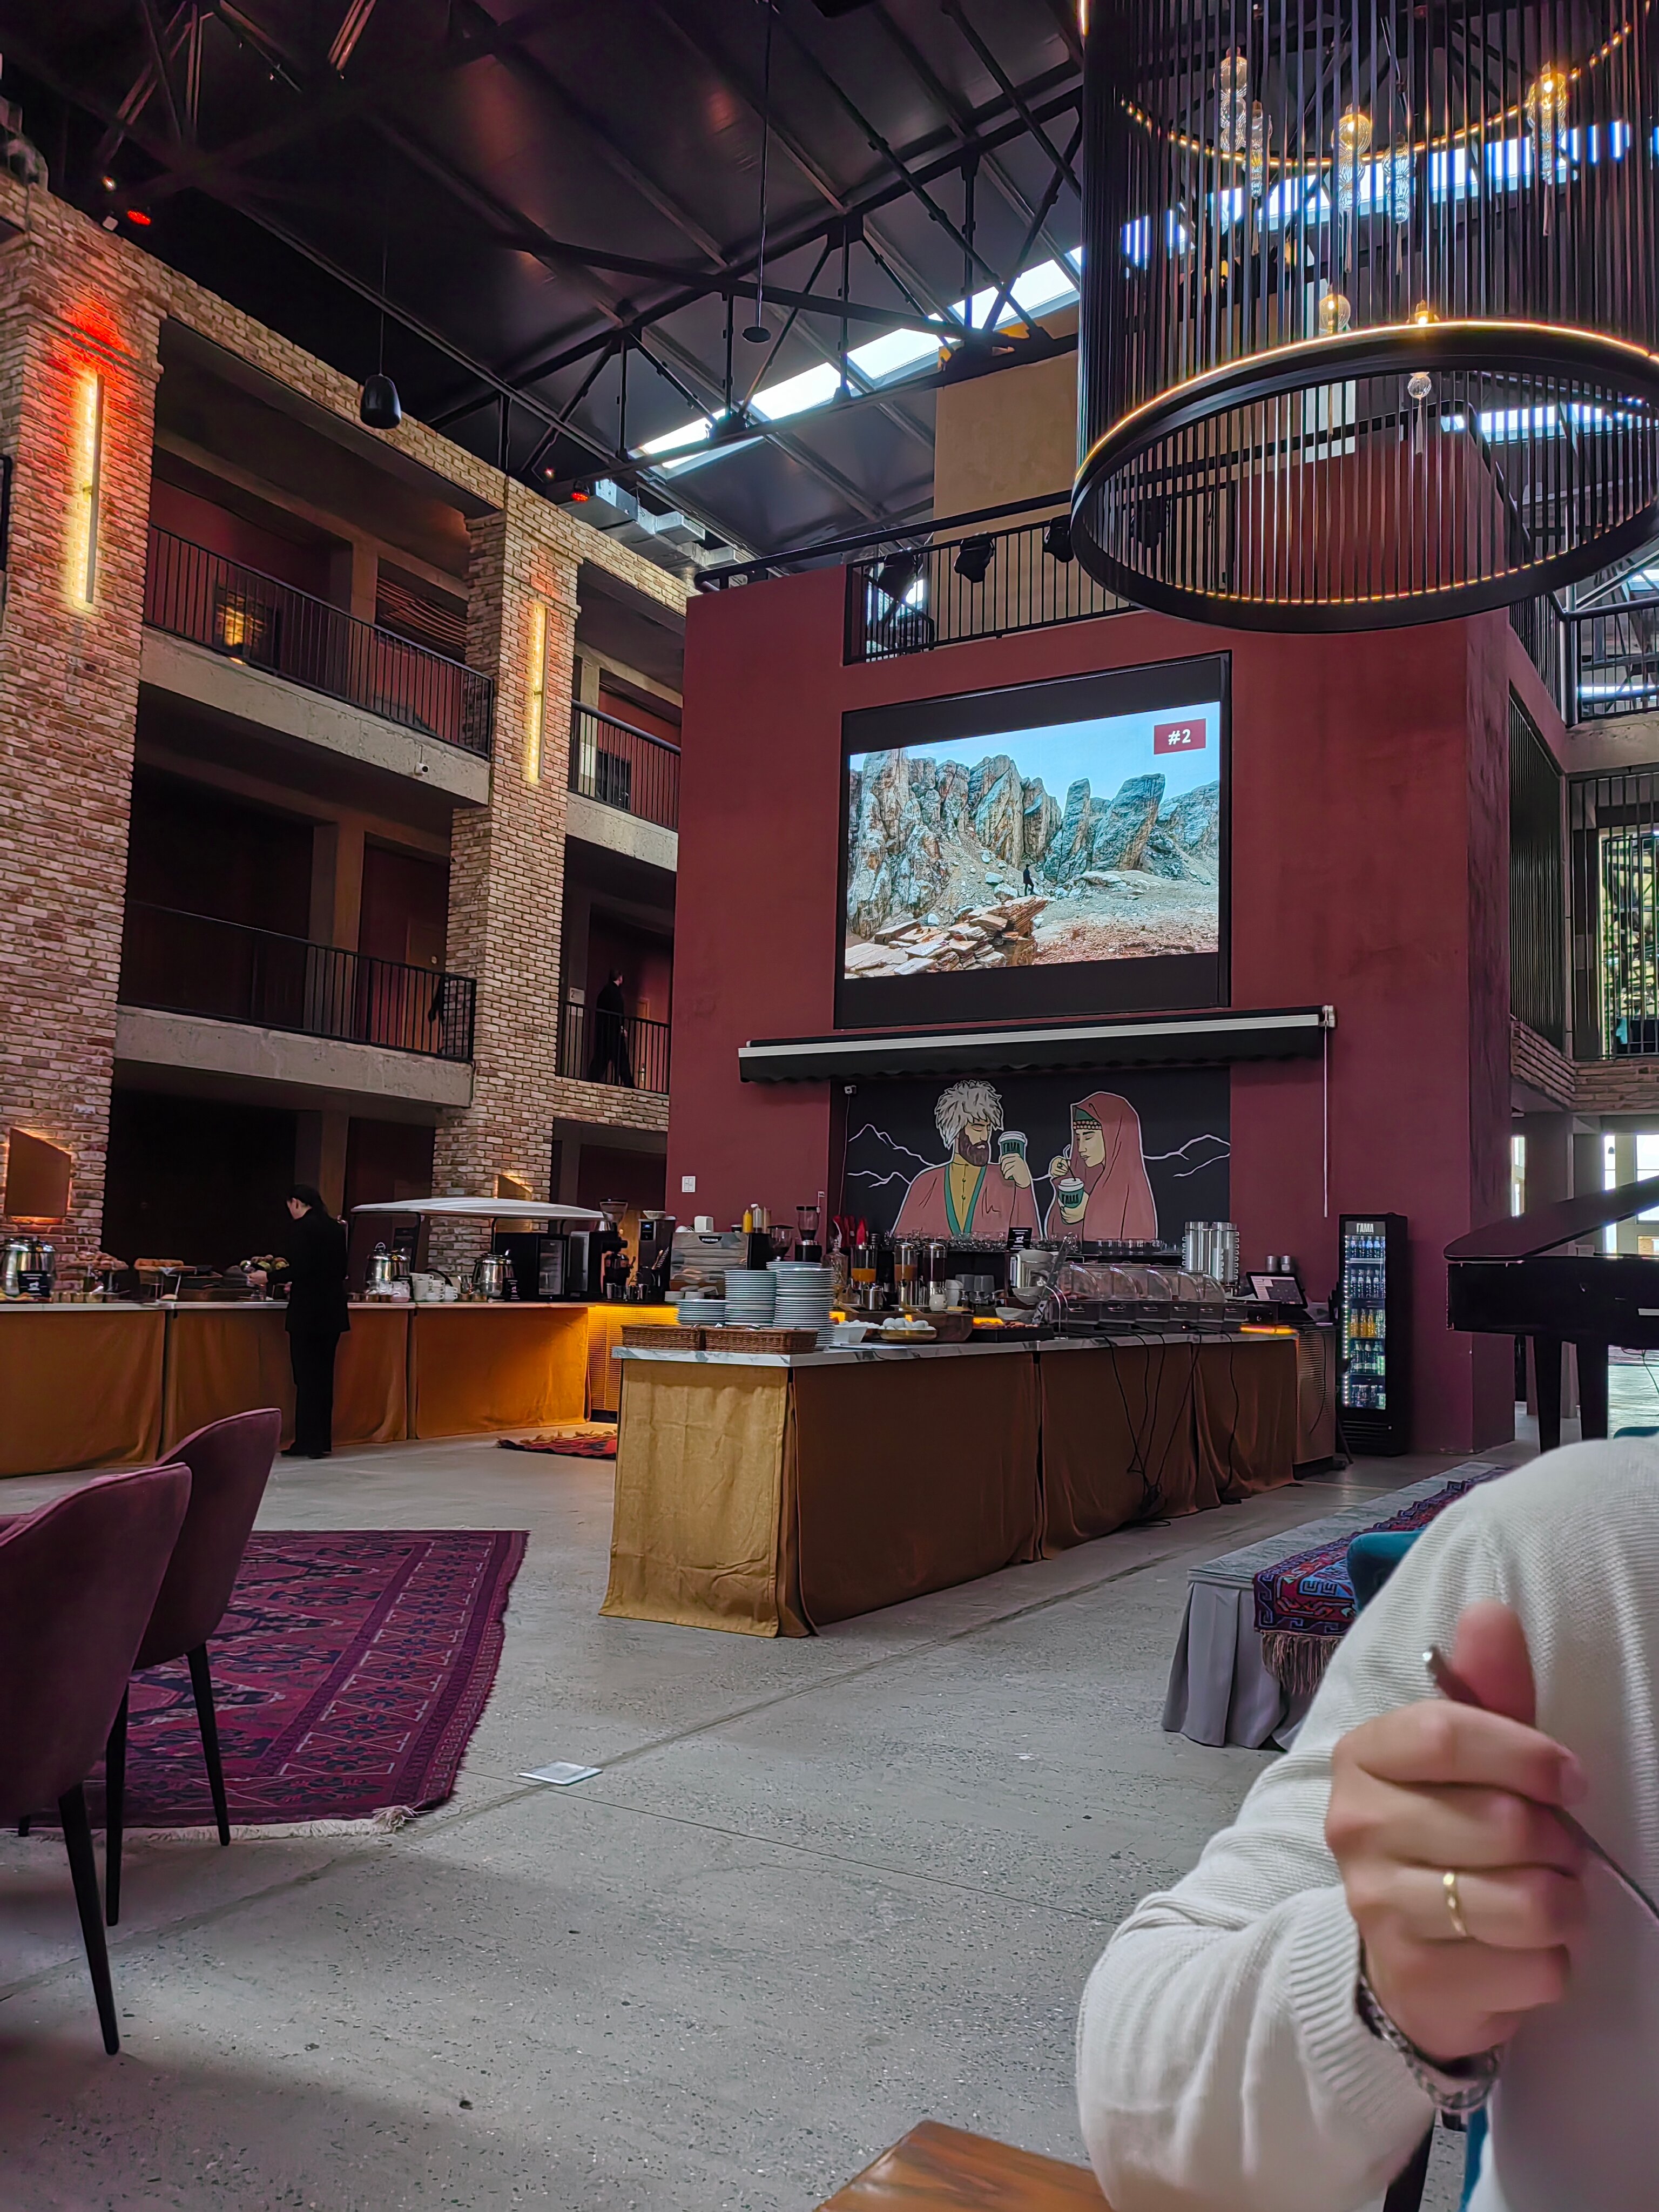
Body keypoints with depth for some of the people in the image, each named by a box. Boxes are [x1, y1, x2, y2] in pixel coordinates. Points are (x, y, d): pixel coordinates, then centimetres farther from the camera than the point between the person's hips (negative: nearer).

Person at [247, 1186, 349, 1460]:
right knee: (324, 1376, 12)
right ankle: (322, 1441, 15)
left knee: (306, 1377, -1)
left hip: (308, 1313, -7)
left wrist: (269, 1278, -4)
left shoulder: (302, 1228, -11)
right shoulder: (336, 1228, 11)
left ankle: (308, 1442, 2)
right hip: (332, 1312, 7)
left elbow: (300, 1268, -19)